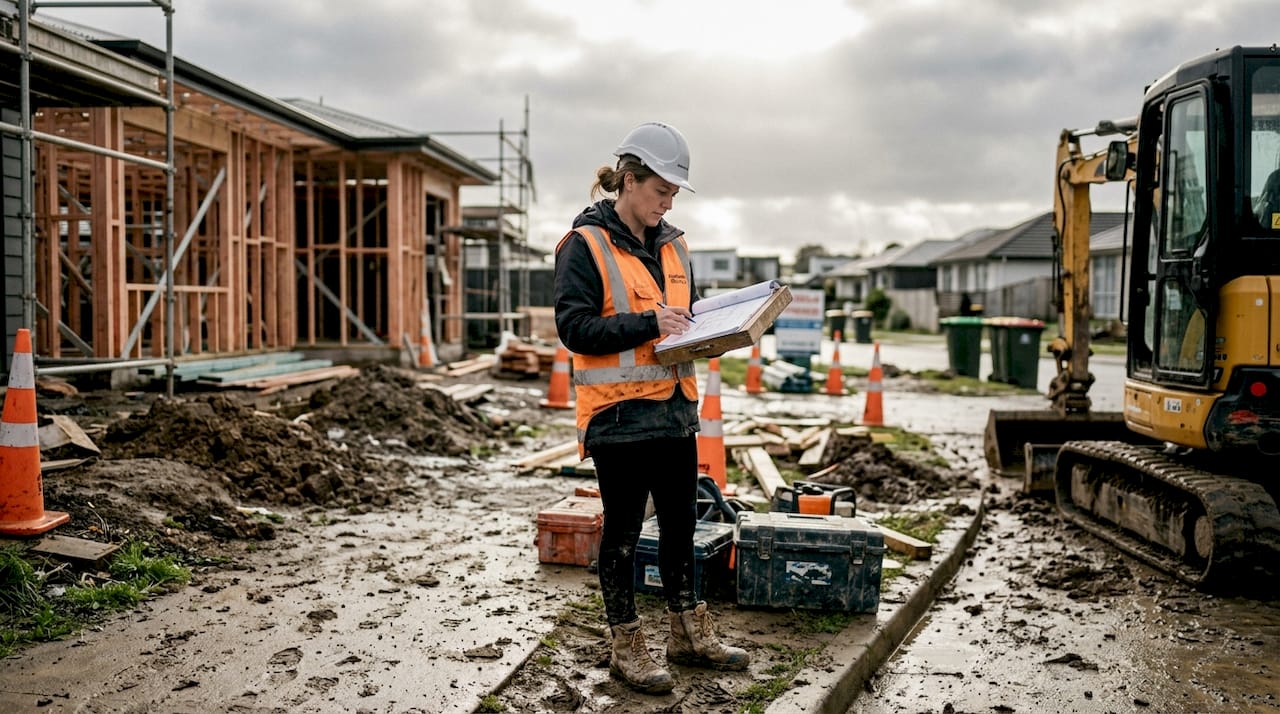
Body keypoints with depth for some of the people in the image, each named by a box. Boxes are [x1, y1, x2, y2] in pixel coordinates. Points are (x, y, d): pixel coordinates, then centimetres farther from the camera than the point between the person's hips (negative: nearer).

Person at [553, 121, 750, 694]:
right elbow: (574, 327, -17)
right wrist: (648, 324, -23)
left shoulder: (672, 246, 12)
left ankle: (689, 634, 31)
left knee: (680, 523, 16)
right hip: (619, 411, -7)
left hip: (675, 408, 7)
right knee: (623, 531, 6)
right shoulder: (585, 245, -9)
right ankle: (626, 647, 20)